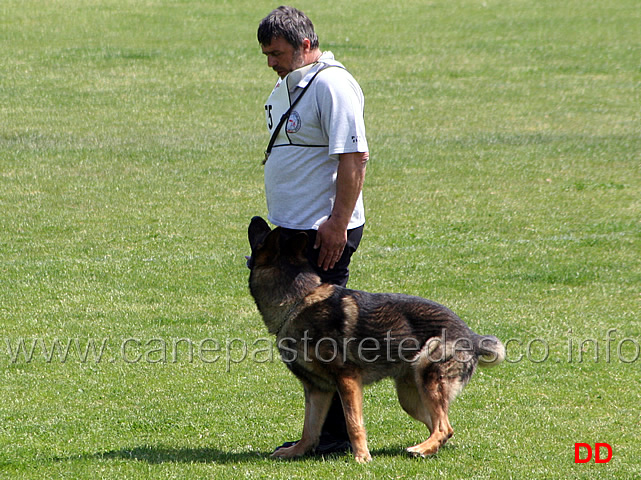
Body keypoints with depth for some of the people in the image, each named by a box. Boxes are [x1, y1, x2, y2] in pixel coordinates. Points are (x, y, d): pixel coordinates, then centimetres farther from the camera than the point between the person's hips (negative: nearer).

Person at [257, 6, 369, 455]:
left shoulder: (332, 85, -15)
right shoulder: (289, 85, 16)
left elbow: (354, 157, -21)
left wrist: (337, 224, -24)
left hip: (326, 231, -10)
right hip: (293, 229, 10)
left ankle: (339, 434, 0)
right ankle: (317, 431, 19)